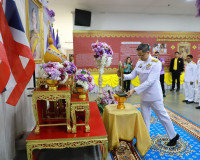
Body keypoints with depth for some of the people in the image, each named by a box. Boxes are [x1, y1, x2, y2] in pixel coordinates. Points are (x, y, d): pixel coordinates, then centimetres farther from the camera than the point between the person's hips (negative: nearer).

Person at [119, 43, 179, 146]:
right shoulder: (139, 62, 1)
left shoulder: (156, 63, -20)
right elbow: (132, 75, 3)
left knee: (163, 116, 9)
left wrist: (134, 90, -32)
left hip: (154, 96, -6)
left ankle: (173, 136, 31)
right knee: (145, 118, 16)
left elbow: (150, 81, -27)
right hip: (144, 96, 6)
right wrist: (123, 76, -18)